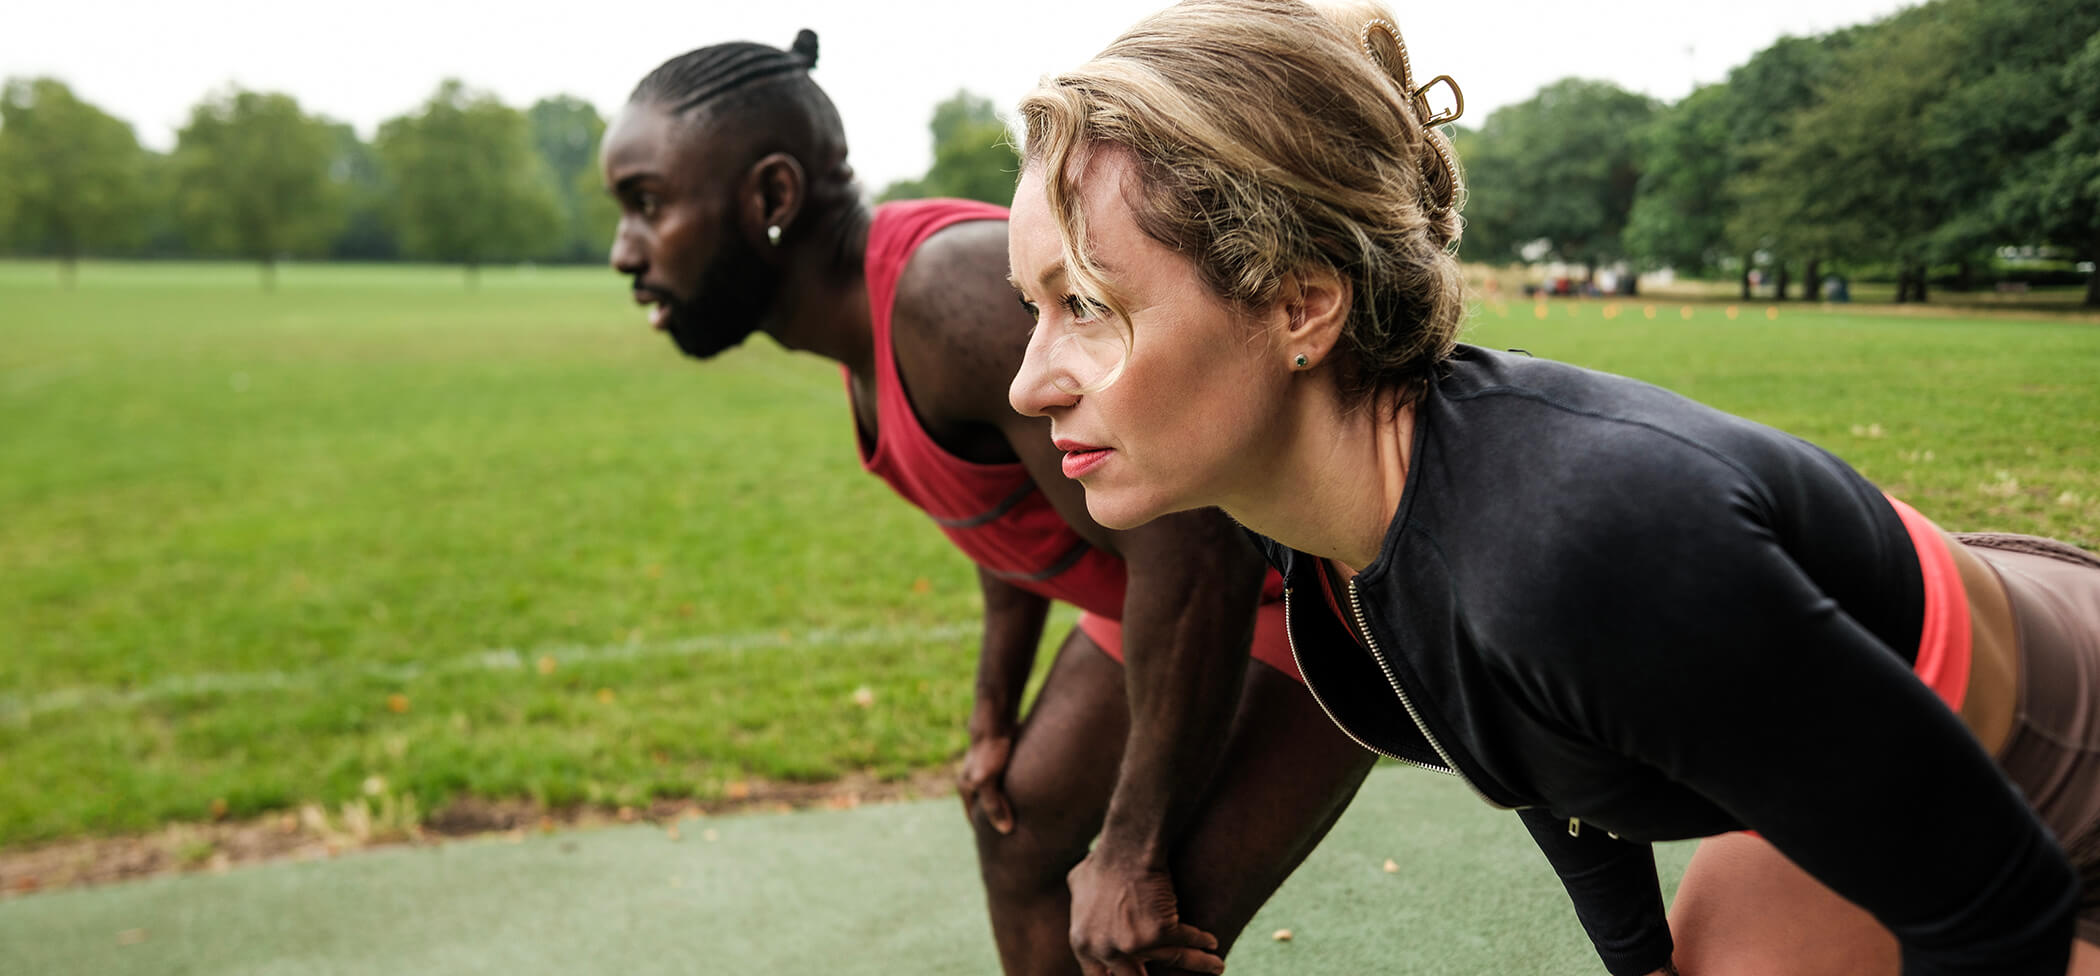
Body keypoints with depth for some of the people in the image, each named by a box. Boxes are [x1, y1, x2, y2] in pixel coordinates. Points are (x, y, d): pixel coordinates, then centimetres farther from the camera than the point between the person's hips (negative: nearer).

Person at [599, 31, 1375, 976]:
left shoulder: (957, 290, -32)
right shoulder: (869, 313, -2)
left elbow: (1194, 552, -34)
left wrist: (1132, 848, -25)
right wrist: (993, 719, 18)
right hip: (1186, 570, 9)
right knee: (1019, 827, 18)